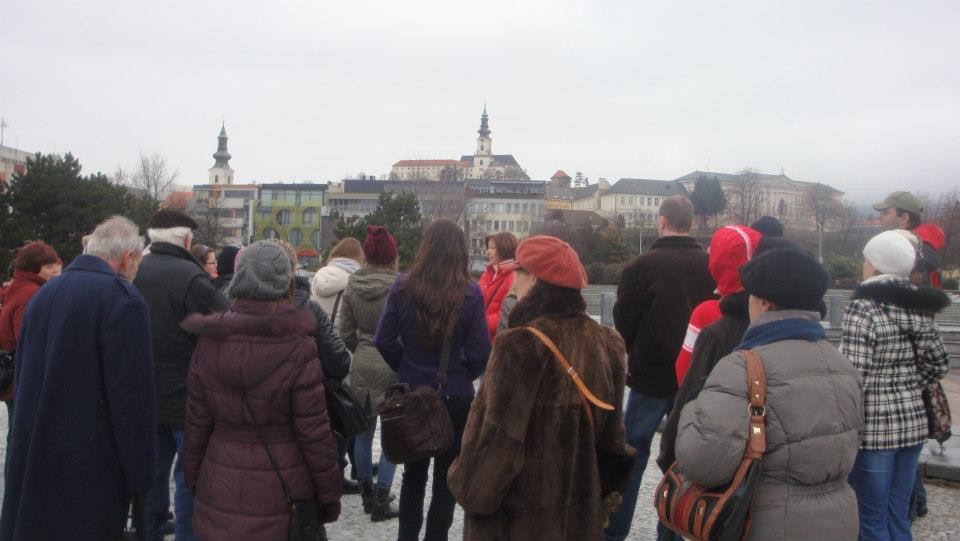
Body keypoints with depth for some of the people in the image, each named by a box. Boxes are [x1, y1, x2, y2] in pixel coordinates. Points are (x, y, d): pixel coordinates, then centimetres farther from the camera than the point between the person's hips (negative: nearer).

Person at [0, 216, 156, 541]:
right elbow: (132, 394, -20)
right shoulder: (122, 298, -16)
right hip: (90, 468, -8)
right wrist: (140, 476, -13)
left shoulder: (44, 293, 9)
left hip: (31, 464, 8)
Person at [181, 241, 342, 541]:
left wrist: (193, 480, 16)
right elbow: (314, 431, -13)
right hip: (279, 495, -3)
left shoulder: (209, 342, -5)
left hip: (220, 494, 3)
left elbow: (196, 422, 2)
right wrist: (330, 494, -1)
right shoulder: (299, 347, -16)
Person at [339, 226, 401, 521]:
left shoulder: (352, 286, -1)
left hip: (361, 364, 5)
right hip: (391, 366, -5)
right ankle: (381, 501, 9)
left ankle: (367, 493, 29)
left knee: (364, 430, 17)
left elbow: (345, 331, 4)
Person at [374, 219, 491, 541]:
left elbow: (384, 341, -5)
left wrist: (407, 369, 11)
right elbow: (479, 354, -12)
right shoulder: (470, 294, -14)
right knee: (447, 477, 12)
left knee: (413, 472, 20)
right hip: (456, 397, -2)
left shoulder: (402, 287, -7)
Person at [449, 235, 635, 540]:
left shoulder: (521, 345, -21)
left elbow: (499, 437, -19)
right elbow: (611, 432, 6)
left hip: (520, 516, -6)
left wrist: (471, 490, -5)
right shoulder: (604, 342, -1)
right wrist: (602, 495, 17)